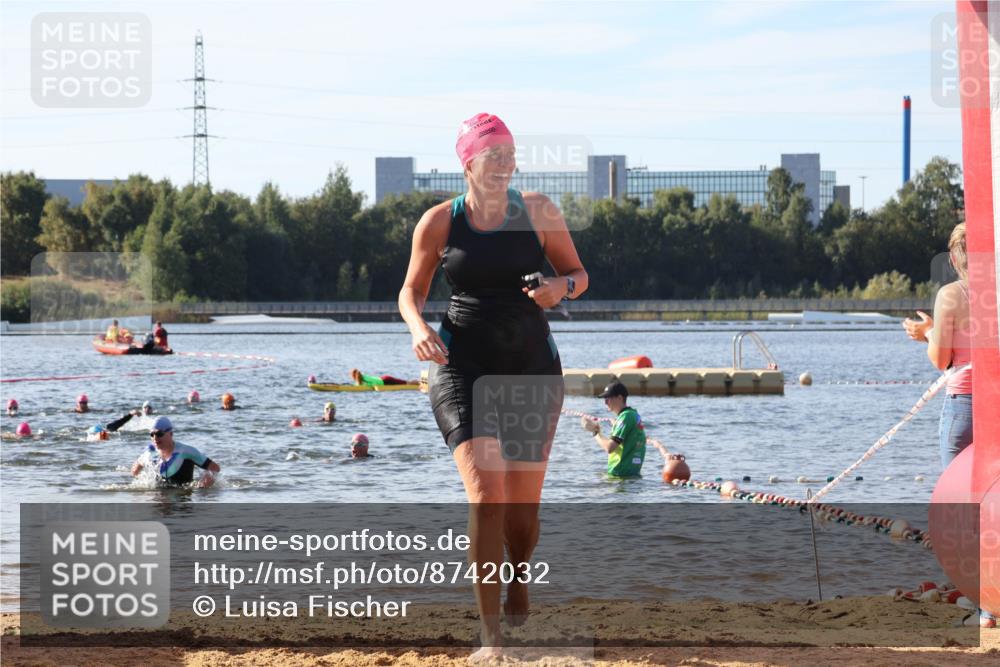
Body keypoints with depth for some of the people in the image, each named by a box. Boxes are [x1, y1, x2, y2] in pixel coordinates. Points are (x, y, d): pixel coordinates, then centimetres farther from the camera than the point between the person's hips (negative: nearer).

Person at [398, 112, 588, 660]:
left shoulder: (537, 212, 1)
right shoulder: (440, 221, -2)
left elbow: (578, 274, 10)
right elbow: (411, 291, 9)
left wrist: (561, 288, -14)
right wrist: (417, 326, -12)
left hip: (531, 366, 2)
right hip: (463, 365, -2)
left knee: (523, 506, 6)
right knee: (486, 493, -19)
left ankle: (518, 586, 41)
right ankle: (489, 633, -13)